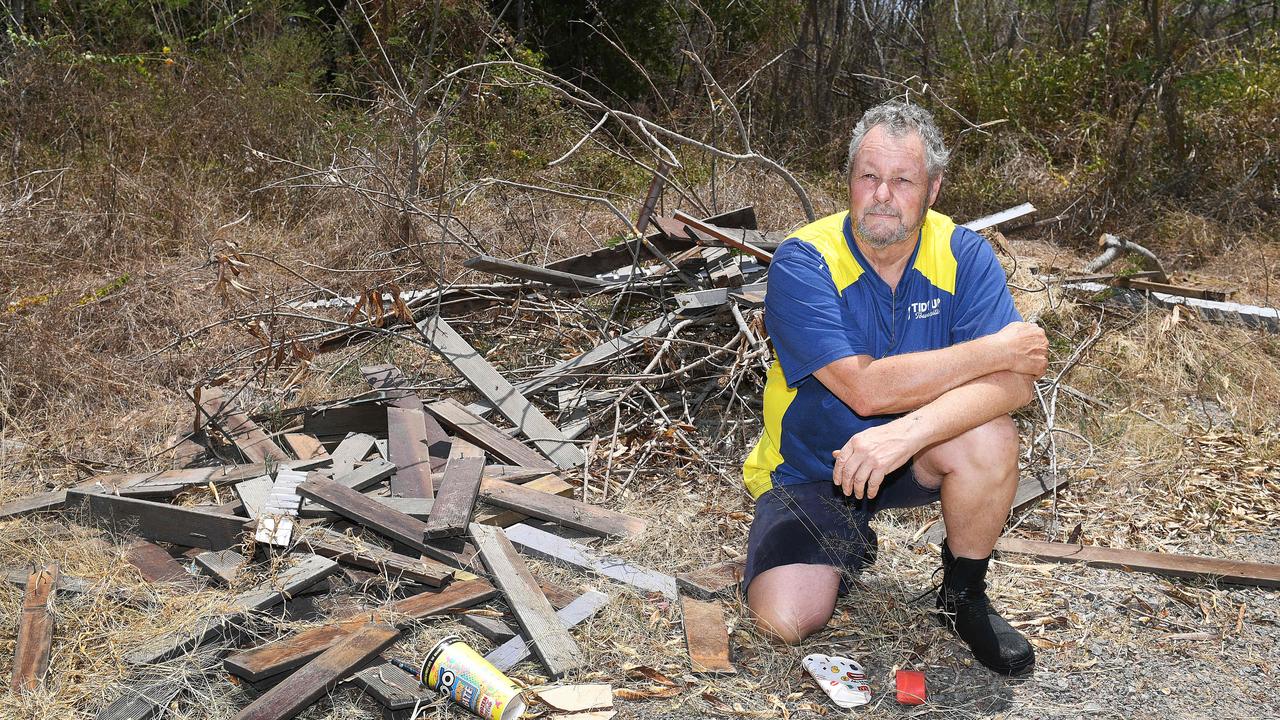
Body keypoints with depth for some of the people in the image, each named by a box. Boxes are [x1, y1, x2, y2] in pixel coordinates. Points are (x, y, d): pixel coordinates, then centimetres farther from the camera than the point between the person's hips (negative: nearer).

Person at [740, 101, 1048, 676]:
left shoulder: (963, 254, -12)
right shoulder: (803, 263, -21)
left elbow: (1015, 382, -26)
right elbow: (866, 388, -31)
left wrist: (909, 431, -42)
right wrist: (994, 349, -25)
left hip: (914, 458, 2)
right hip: (809, 471, -2)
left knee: (988, 436, -31)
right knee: (787, 618, -23)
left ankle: (963, 597, -3)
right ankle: (848, 546, 14)